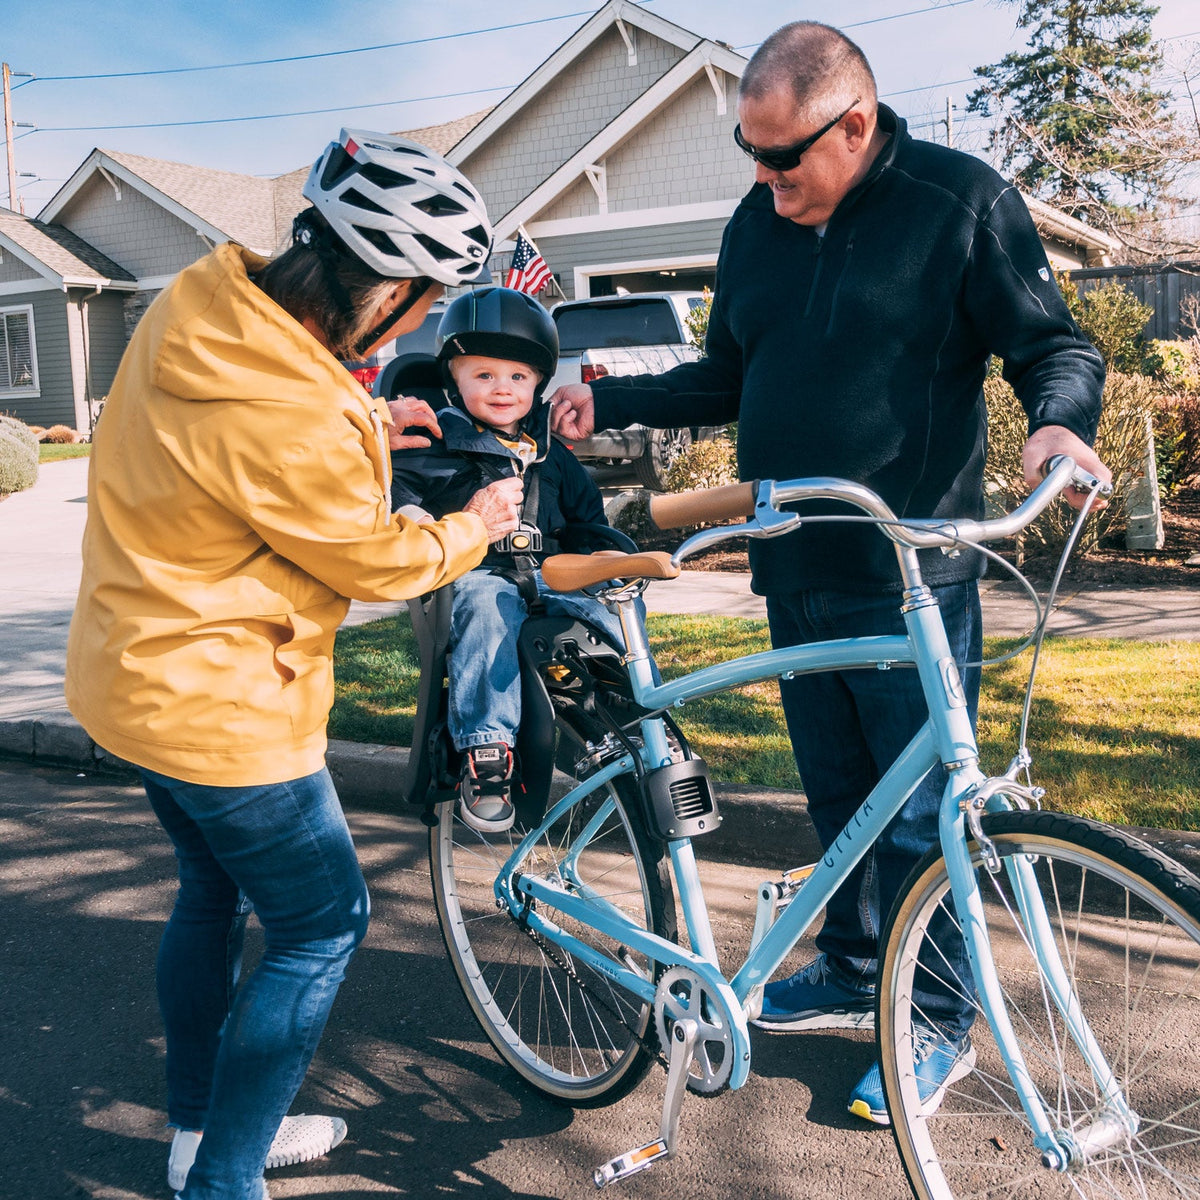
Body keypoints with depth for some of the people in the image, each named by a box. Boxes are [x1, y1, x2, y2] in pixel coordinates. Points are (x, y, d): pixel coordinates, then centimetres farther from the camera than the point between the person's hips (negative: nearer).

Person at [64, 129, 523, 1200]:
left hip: (134, 667, 10)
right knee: (323, 926, 7)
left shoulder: (200, 303, -5)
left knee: (213, 892, 25)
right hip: (217, 707, -10)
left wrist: (367, 425, 7)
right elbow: (378, 564, -16)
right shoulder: (294, 423, -33)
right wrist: (478, 525, 2)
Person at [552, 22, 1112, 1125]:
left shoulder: (962, 199, -6)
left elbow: (1058, 347, -1)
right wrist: (608, 401, 9)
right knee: (836, 792, 16)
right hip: (796, 575, 5)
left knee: (918, 811, 2)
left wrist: (1061, 421, -23)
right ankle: (853, 971, 34)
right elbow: (727, 382, 20)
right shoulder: (755, 226, 10)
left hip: (911, 578, -5)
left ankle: (939, 1023, 20)